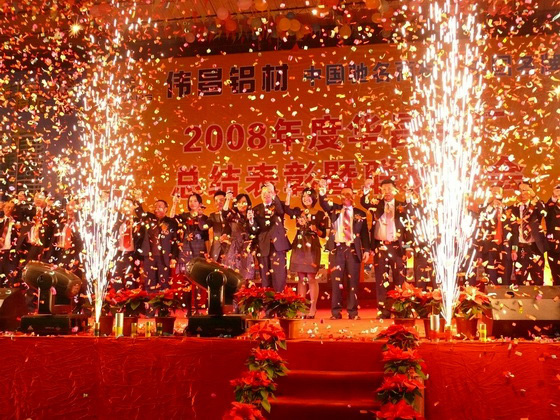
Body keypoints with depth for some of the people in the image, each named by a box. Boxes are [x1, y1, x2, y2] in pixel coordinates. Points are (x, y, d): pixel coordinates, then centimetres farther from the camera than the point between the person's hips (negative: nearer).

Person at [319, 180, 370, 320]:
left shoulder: (360, 214, 9)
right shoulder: (334, 209, 11)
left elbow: (364, 234, 7)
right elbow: (324, 204, -8)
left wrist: (366, 250, -3)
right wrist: (323, 192, -27)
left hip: (353, 249, 0)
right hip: (337, 248, 0)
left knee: (353, 281, 2)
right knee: (336, 281, 1)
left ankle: (353, 312, 8)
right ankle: (336, 312, 5)